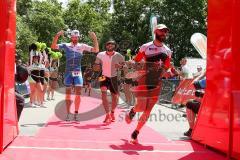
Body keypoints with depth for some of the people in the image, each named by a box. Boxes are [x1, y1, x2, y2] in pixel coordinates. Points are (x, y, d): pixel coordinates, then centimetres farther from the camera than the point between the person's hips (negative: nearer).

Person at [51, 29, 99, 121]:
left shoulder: (82, 46, 5)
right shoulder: (66, 45, 4)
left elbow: (96, 50, 0)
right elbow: (53, 47, -6)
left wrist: (95, 39, -12)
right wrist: (57, 36, -19)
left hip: (78, 72, 0)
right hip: (68, 72, 0)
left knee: (78, 93, -6)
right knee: (68, 93, 4)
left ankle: (76, 114, 1)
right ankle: (68, 114, 12)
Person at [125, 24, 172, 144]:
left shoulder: (167, 51, 10)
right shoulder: (146, 47, 0)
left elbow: (167, 68, 15)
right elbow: (135, 62, 3)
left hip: (156, 83, 4)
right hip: (144, 80, -3)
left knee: (148, 111, 3)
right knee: (141, 107, -11)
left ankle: (135, 134, 16)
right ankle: (132, 112, 27)